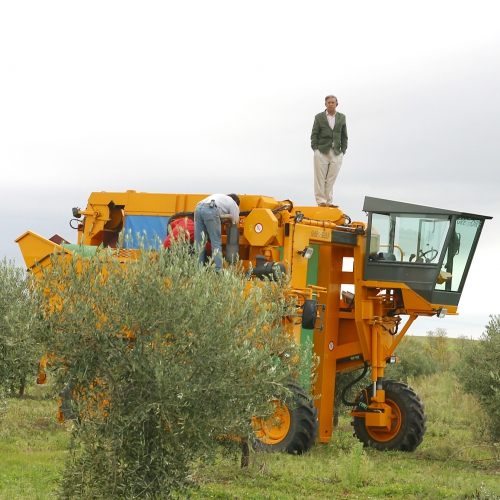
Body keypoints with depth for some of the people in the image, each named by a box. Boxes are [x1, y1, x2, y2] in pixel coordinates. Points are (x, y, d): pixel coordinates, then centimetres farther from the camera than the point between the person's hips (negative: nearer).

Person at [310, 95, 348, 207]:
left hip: (336, 153, 2)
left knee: (331, 179, 0)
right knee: (320, 178, -4)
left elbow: (344, 136, 14)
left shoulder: (342, 118, 13)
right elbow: (314, 134, 5)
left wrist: (343, 150, 4)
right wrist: (315, 149, -5)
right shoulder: (319, 117, 8)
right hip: (322, 151, -2)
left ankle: (329, 201, 2)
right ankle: (320, 200, -3)